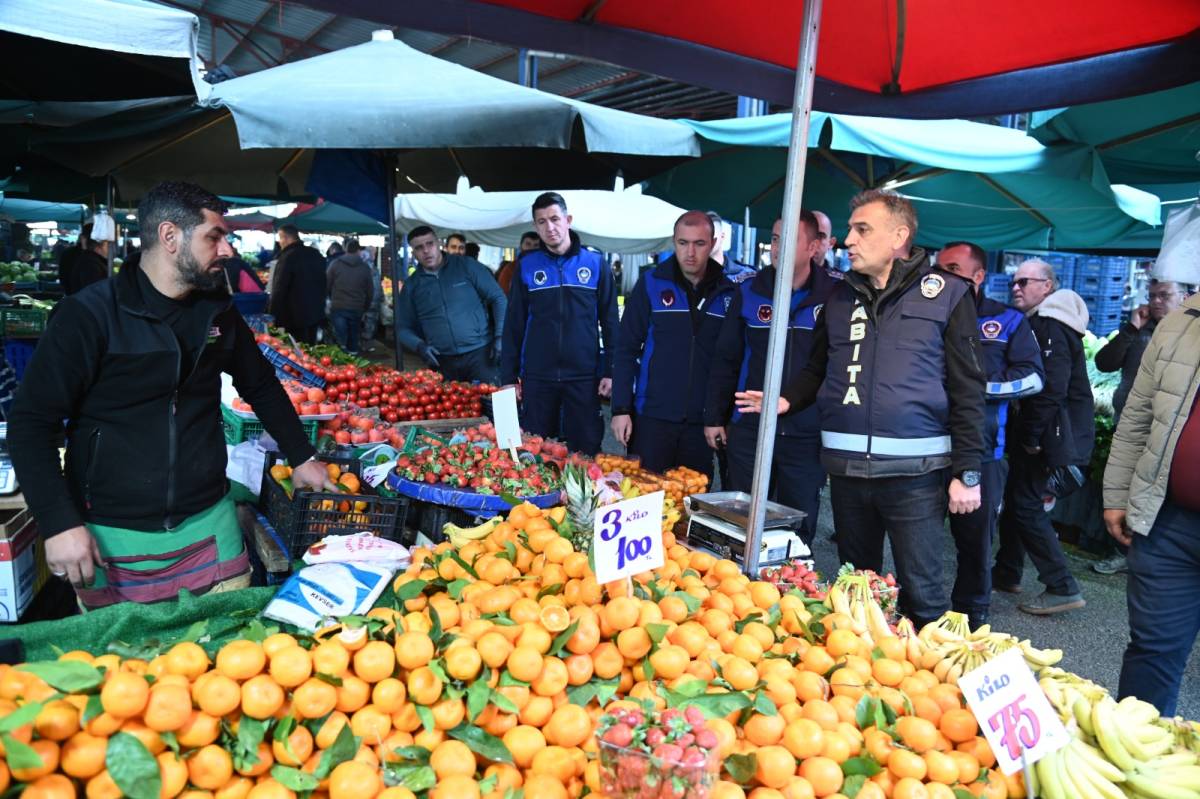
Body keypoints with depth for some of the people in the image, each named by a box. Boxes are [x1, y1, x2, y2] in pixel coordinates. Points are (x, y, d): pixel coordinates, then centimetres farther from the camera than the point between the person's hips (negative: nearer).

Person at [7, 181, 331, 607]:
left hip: (209, 523, 4)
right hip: (113, 538, -4)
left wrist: (303, 457, 15)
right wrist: (59, 524, -17)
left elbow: (262, 385, 18)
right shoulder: (88, 314, -11)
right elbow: (31, 423, -10)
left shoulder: (217, 311, 5)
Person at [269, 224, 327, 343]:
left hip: (295, 316, -7)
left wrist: (273, 315, -11)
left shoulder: (288, 257, -16)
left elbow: (279, 289, -17)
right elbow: (323, 283, 18)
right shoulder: (316, 254, 9)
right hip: (315, 313, 8)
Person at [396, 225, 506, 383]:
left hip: (480, 353, -2)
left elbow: (498, 298, 2)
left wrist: (500, 336, -8)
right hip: (442, 362, 3)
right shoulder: (411, 286, 9)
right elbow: (404, 328, 15)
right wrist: (420, 346, -5)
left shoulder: (467, 265, 1)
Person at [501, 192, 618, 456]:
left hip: (584, 376, -1)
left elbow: (610, 322, 3)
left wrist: (611, 371, -3)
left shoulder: (595, 262, 1)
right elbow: (513, 325, 5)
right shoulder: (527, 265, 4)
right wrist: (508, 376, 1)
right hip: (537, 377, 1)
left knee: (585, 451, 5)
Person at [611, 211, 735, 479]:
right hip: (652, 417, -2)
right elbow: (626, 350, -2)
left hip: (703, 421, 2)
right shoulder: (651, 284, -2)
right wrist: (621, 409, -7)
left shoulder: (728, 292, 3)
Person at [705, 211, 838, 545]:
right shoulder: (749, 292, 3)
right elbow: (725, 360, 7)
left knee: (798, 530, 11)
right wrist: (714, 417, 5)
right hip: (748, 431, 2)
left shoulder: (834, 296, -3)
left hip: (808, 437, -1)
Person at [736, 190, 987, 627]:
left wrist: (967, 472, -8)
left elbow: (967, 389, -4)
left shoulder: (947, 293, -2)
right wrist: (788, 399, -1)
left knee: (921, 592, 2)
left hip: (914, 471, -4)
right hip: (847, 468, 5)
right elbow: (817, 370, 20)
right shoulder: (841, 296, 11)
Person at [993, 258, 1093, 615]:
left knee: (1027, 505, -5)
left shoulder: (1051, 328, -17)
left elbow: (1051, 389, -24)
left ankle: (1062, 588, 2)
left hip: (1045, 434, -10)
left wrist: (1032, 437, -20)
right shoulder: (1038, 323, 15)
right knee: (1015, 498, 16)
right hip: (1033, 432, 10)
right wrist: (1026, 435, 14)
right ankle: (1007, 572, 27)